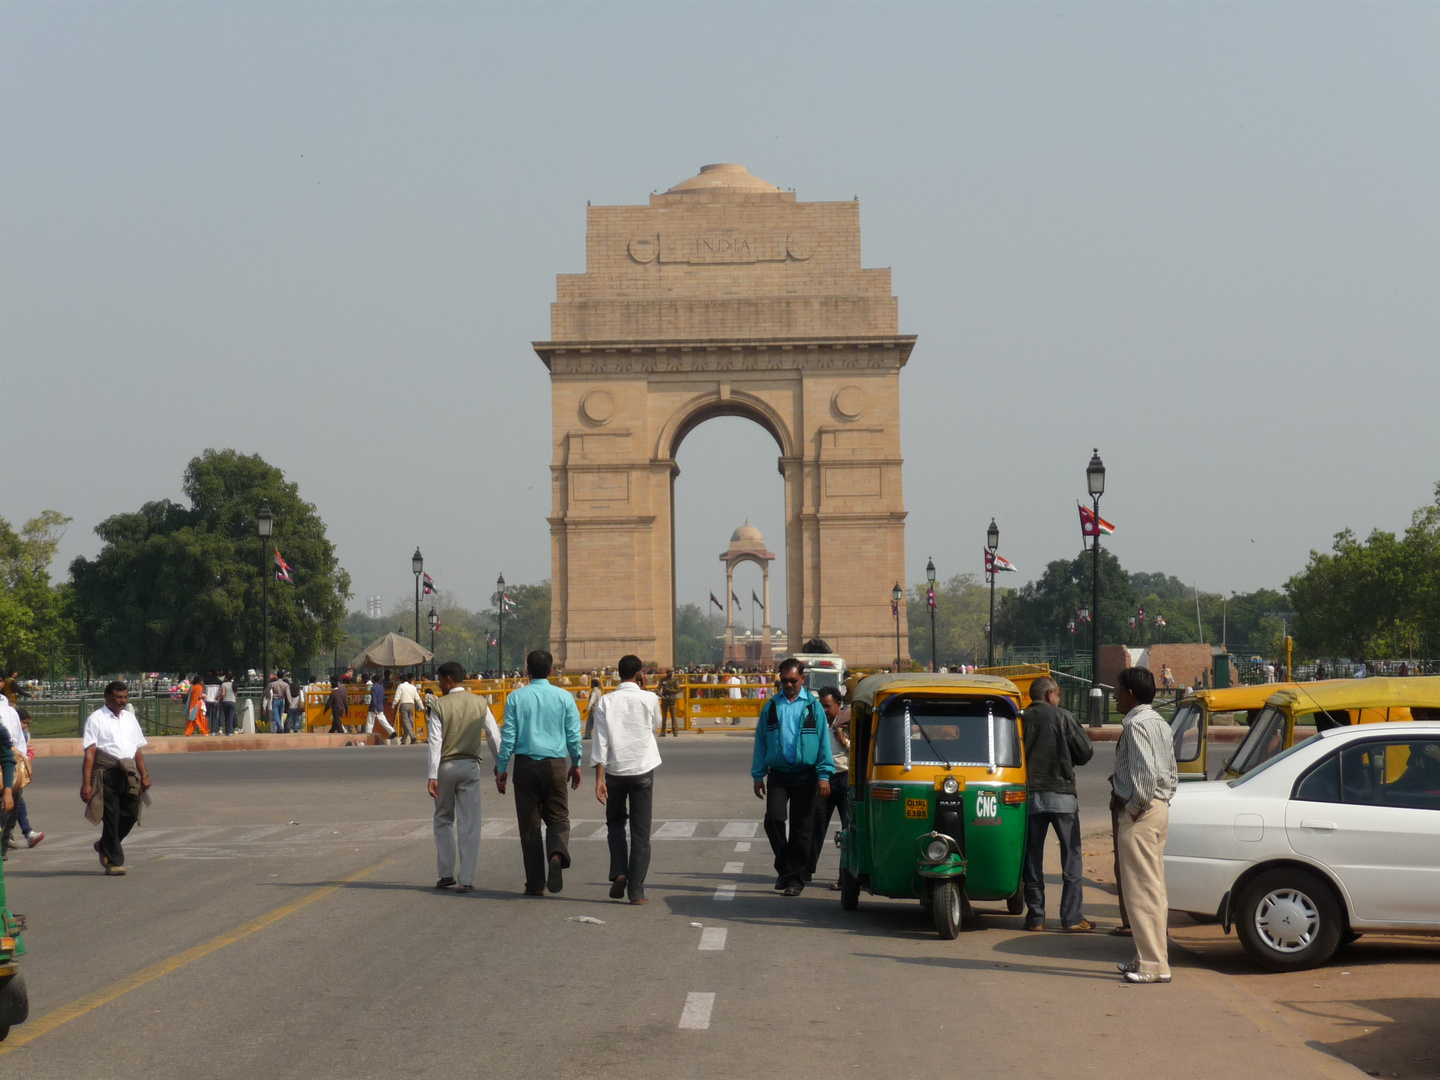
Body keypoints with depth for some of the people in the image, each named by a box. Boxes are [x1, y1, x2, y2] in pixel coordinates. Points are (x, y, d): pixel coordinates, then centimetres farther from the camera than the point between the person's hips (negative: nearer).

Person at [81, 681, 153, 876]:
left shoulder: (130, 718, 18)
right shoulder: (96, 719, -2)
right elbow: (90, 752, -9)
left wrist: (144, 775, 13)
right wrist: (86, 783, -15)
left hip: (129, 773, 6)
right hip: (107, 772, -6)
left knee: (131, 814, 3)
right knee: (111, 817, -2)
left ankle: (105, 846, 28)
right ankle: (113, 861, 7)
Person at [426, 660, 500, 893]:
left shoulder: (439, 705, -6)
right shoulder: (480, 703, 3)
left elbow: (435, 742, -10)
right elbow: (494, 736, 3)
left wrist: (432, 776, -9)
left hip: (446, 766, -2)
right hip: (470, 766, 2)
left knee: (443, 820, 15)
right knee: (469, 825, 3)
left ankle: (446, 873, 12)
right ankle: (466, 879, -1)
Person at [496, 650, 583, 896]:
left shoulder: (516, 698, -1)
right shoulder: (564, 697, 1)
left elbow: (508, 736, -2)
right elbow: (574, 735, 3)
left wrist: (502, 768, 4)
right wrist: (576, 765, 16)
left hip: (525, 764, 0)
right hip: (555, 764, 0)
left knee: (529, 823, 7)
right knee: (558, 817, 11)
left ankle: (536, 883, 6)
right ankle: (557, 855, -21)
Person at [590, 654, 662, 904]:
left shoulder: (605, 702, -3)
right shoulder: (649, 699, -4)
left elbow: (600, 742, -8)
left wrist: (599, 778, -9)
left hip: (614, 771, 1)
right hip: (642, 771, -1)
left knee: (615, 823, 20)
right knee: (640, 832, 4)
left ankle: (619, 873, 1)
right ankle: (636, 890, 2)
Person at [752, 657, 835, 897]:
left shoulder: (813, 706, 4)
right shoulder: (770, 707, 9)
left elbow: (824, 741, 2)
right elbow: (761, 742, 11)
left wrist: (824, 775, -6)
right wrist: (758, 775, 7)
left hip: (804, 774, -1)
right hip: (778, 773, 1)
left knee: (801, 827, 1)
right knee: (773, 819, -14)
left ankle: (795, 877, 11)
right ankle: (784, 868, 6)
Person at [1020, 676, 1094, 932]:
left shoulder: (1021, 720, 1)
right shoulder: (1063, 717, -5)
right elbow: (1086, 751, -2)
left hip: (1030, 794, 3)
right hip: (1061, 794, -3)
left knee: (1032, 857, 10)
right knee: (1071, 856, 4)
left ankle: (1035, 916, 10)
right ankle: (1072, 918, 0)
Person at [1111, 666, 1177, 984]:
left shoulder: (1136, 725, -15)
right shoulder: (1158, 722, 16)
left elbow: (1145, 772, -25)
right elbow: (1170, 770, 19)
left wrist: (1133, 807, -16)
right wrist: (1163, 798, 16)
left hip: (1140, 814, -10)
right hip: (1159, 808, 10)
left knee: (1142, 892, -7)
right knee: (1152, 889, 15)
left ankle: (1154, 966, -6)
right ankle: (1149, 958, 22)